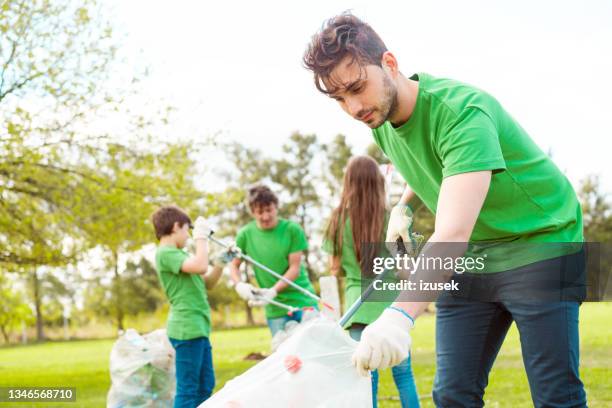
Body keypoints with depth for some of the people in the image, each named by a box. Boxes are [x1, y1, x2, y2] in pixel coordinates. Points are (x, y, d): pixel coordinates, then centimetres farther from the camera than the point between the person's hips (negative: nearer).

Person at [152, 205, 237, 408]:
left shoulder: (176, 254, 19)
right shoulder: (166, 253, -12)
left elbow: (207, 283, 22)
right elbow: (200, 266, -27)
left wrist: (221, 262, 9)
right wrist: (201, 236, -14)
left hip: (198, 328, 10)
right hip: (187, 329, -10)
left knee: (205, 385, 15)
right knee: (188, 388, -8)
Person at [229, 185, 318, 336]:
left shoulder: (292, 230, -6)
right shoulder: (246, 234, -1)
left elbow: (295, 267, -8)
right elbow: (234, 265, 7)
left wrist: (274, 291, -22)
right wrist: (239, 285, -14)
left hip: (303, 302, -1)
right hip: (275, 310, 1)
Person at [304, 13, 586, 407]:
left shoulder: (462, 110, -29)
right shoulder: (381, 122, -4)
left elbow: (453, 233, -42)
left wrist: (400, 313, -54)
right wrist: (403, 205, 6)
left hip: (541, 245, -7)